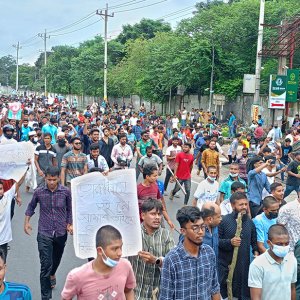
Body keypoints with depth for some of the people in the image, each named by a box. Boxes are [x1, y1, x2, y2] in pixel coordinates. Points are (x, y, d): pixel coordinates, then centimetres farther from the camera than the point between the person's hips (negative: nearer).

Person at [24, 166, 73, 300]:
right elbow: (31, 206, 11)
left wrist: (70, 224, 0)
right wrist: (26, 222, 6)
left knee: (56, 258, 25)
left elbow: (69, 209, 7)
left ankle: (52, 274, 58)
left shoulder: (66, 192, -8)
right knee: (45, 265, -7)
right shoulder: (38, 192, -8)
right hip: (44, 233, -2)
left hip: (61, 232, 2)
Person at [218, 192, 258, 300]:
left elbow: (254, 241, 15)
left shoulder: (250, 222, 6)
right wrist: (229, 242, -23)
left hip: (244, 265, 4)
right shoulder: (224, 221, -9)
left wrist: (256, 251, -3)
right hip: (226, 264, -4)